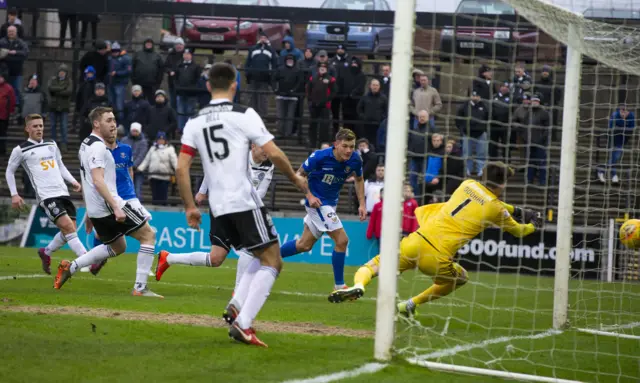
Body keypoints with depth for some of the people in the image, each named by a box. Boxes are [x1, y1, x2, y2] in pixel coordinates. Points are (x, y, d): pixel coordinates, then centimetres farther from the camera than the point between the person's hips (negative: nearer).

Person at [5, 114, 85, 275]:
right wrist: (14, 194, 4)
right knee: (68, 227, -19)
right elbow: (9, 172, 12)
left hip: (62, 192, 6)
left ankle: (45, 252, 29)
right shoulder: (20, 150, 1)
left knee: (69, 231, 3)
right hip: (46, 196, -6)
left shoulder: (51, 144, 16)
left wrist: (72, 181, 12)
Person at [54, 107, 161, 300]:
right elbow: (98, 181, -24)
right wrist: (116, 208, -28)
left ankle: (70, 267, 18)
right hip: (108, 205, -10)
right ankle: (140, 288, -7)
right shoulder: (98, 147, -14)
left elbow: (86, 182, 23)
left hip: (96, 210, 10)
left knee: (118, 247, 25)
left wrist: (89, 213, 28)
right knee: (148, 234, -3)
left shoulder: (86, 144, 17)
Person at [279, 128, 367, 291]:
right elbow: (300, 174, -10)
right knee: (342, 240, -14)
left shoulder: (355, 159, -10)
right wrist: (309, 195, -21)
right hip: (317, 202, -7)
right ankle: (339, 287, -4)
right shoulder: (319, 156, -24)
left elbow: (359, 179, 10)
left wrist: (362, 204, 1)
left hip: (330, 203, 7)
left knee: (304, 245, 16)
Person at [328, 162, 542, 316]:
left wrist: (516, 210, 45)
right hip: (437, 260, -3)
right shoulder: (497, 210, 3)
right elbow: (518, 231, 23)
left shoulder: (468, 185, 14)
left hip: (417, 242, 3)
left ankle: (358, 286, -19)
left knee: (375, 265, 16)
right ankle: (410, 305, 20)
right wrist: (533, 225, 44)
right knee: (460, 279, 29)